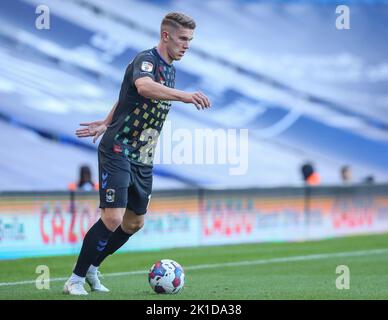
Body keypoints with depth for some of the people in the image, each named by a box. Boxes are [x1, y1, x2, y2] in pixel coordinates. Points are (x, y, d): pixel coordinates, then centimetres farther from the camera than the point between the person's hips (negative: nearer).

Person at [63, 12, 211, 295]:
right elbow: (143, 87, -42)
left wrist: (107, 123, 35)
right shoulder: (146, 60, -16)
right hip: (118, 152, -9)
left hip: (143, 159, 9)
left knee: (135, 222, 13)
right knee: (113, 218, -17)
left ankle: (92, 269, 29)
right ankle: (75, 279, -5)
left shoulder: (170, 70, 12)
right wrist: (184, 96, -54)